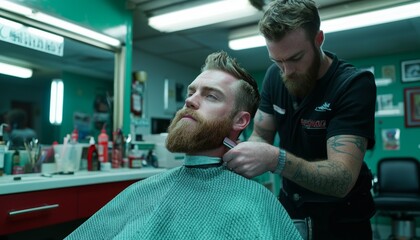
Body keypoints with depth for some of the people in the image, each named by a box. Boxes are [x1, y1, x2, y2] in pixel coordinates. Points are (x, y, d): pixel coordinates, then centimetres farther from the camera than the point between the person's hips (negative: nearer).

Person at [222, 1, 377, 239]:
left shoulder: (355, 84, -24)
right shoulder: (274, 76, -7)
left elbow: (342, 179, -30)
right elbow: (260, 136, -2)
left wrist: (276, 159, -45)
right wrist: (242, 154, -25)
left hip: (340, 215, -4)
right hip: (290, 204, 5)